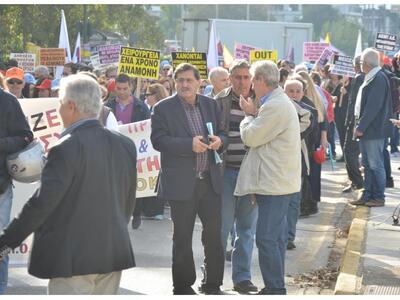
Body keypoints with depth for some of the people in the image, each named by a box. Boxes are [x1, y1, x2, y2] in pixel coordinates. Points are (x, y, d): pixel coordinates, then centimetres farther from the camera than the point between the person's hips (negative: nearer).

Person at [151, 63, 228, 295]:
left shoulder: (210, 105, 10)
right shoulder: (163, 108, -4)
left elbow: (223, 134, 14)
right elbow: (158, 140, -13)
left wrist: (219, 141, -10)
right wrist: (190, 144, -22)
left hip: (210, 180, 4)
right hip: (182, 182, -4)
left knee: (214, 234, 6)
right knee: (183, 238, 6)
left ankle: (213, 284, 18)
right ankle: (183, 287, 17)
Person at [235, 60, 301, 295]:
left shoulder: (275, 106, -19)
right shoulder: (279, 101, 16)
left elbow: (250, 137, -16)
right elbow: (262, 133, 18)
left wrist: (249, 114, 1)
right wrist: (253, 114, 5)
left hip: (274, 184, -11)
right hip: (278, 181, 11)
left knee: (267, 238, -10)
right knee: (276, 236, 16)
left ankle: (275, 288, -7)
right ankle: (276, 286, 23)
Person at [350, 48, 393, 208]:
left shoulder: (379, 79, -17)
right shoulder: (370, 78, 13)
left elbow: (373, 106, -21)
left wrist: (361, 127, -19)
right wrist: (359, 125, 13)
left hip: (374, 130, -10)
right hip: (365, 129, 10)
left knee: (375, 165, -2)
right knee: (367, 164, 13)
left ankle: (379, 197, 5)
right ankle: (367, 195, 19)